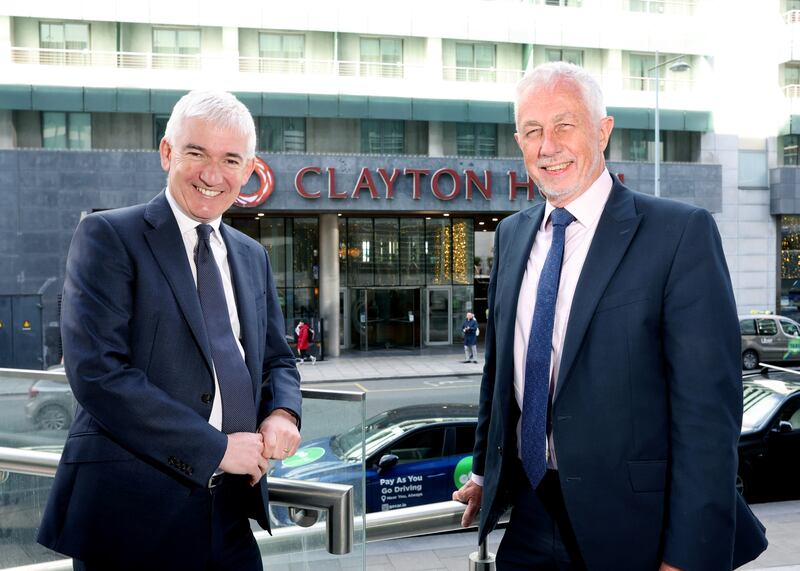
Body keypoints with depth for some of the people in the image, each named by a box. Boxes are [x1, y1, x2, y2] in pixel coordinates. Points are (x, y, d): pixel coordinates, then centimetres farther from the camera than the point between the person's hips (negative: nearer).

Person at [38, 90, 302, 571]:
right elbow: (97, 372, -16)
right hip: (134, 510, -5)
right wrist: (216, 447, -16)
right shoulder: (107, 236, -7)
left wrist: (283, 412, -5)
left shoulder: (253, 256, 12)